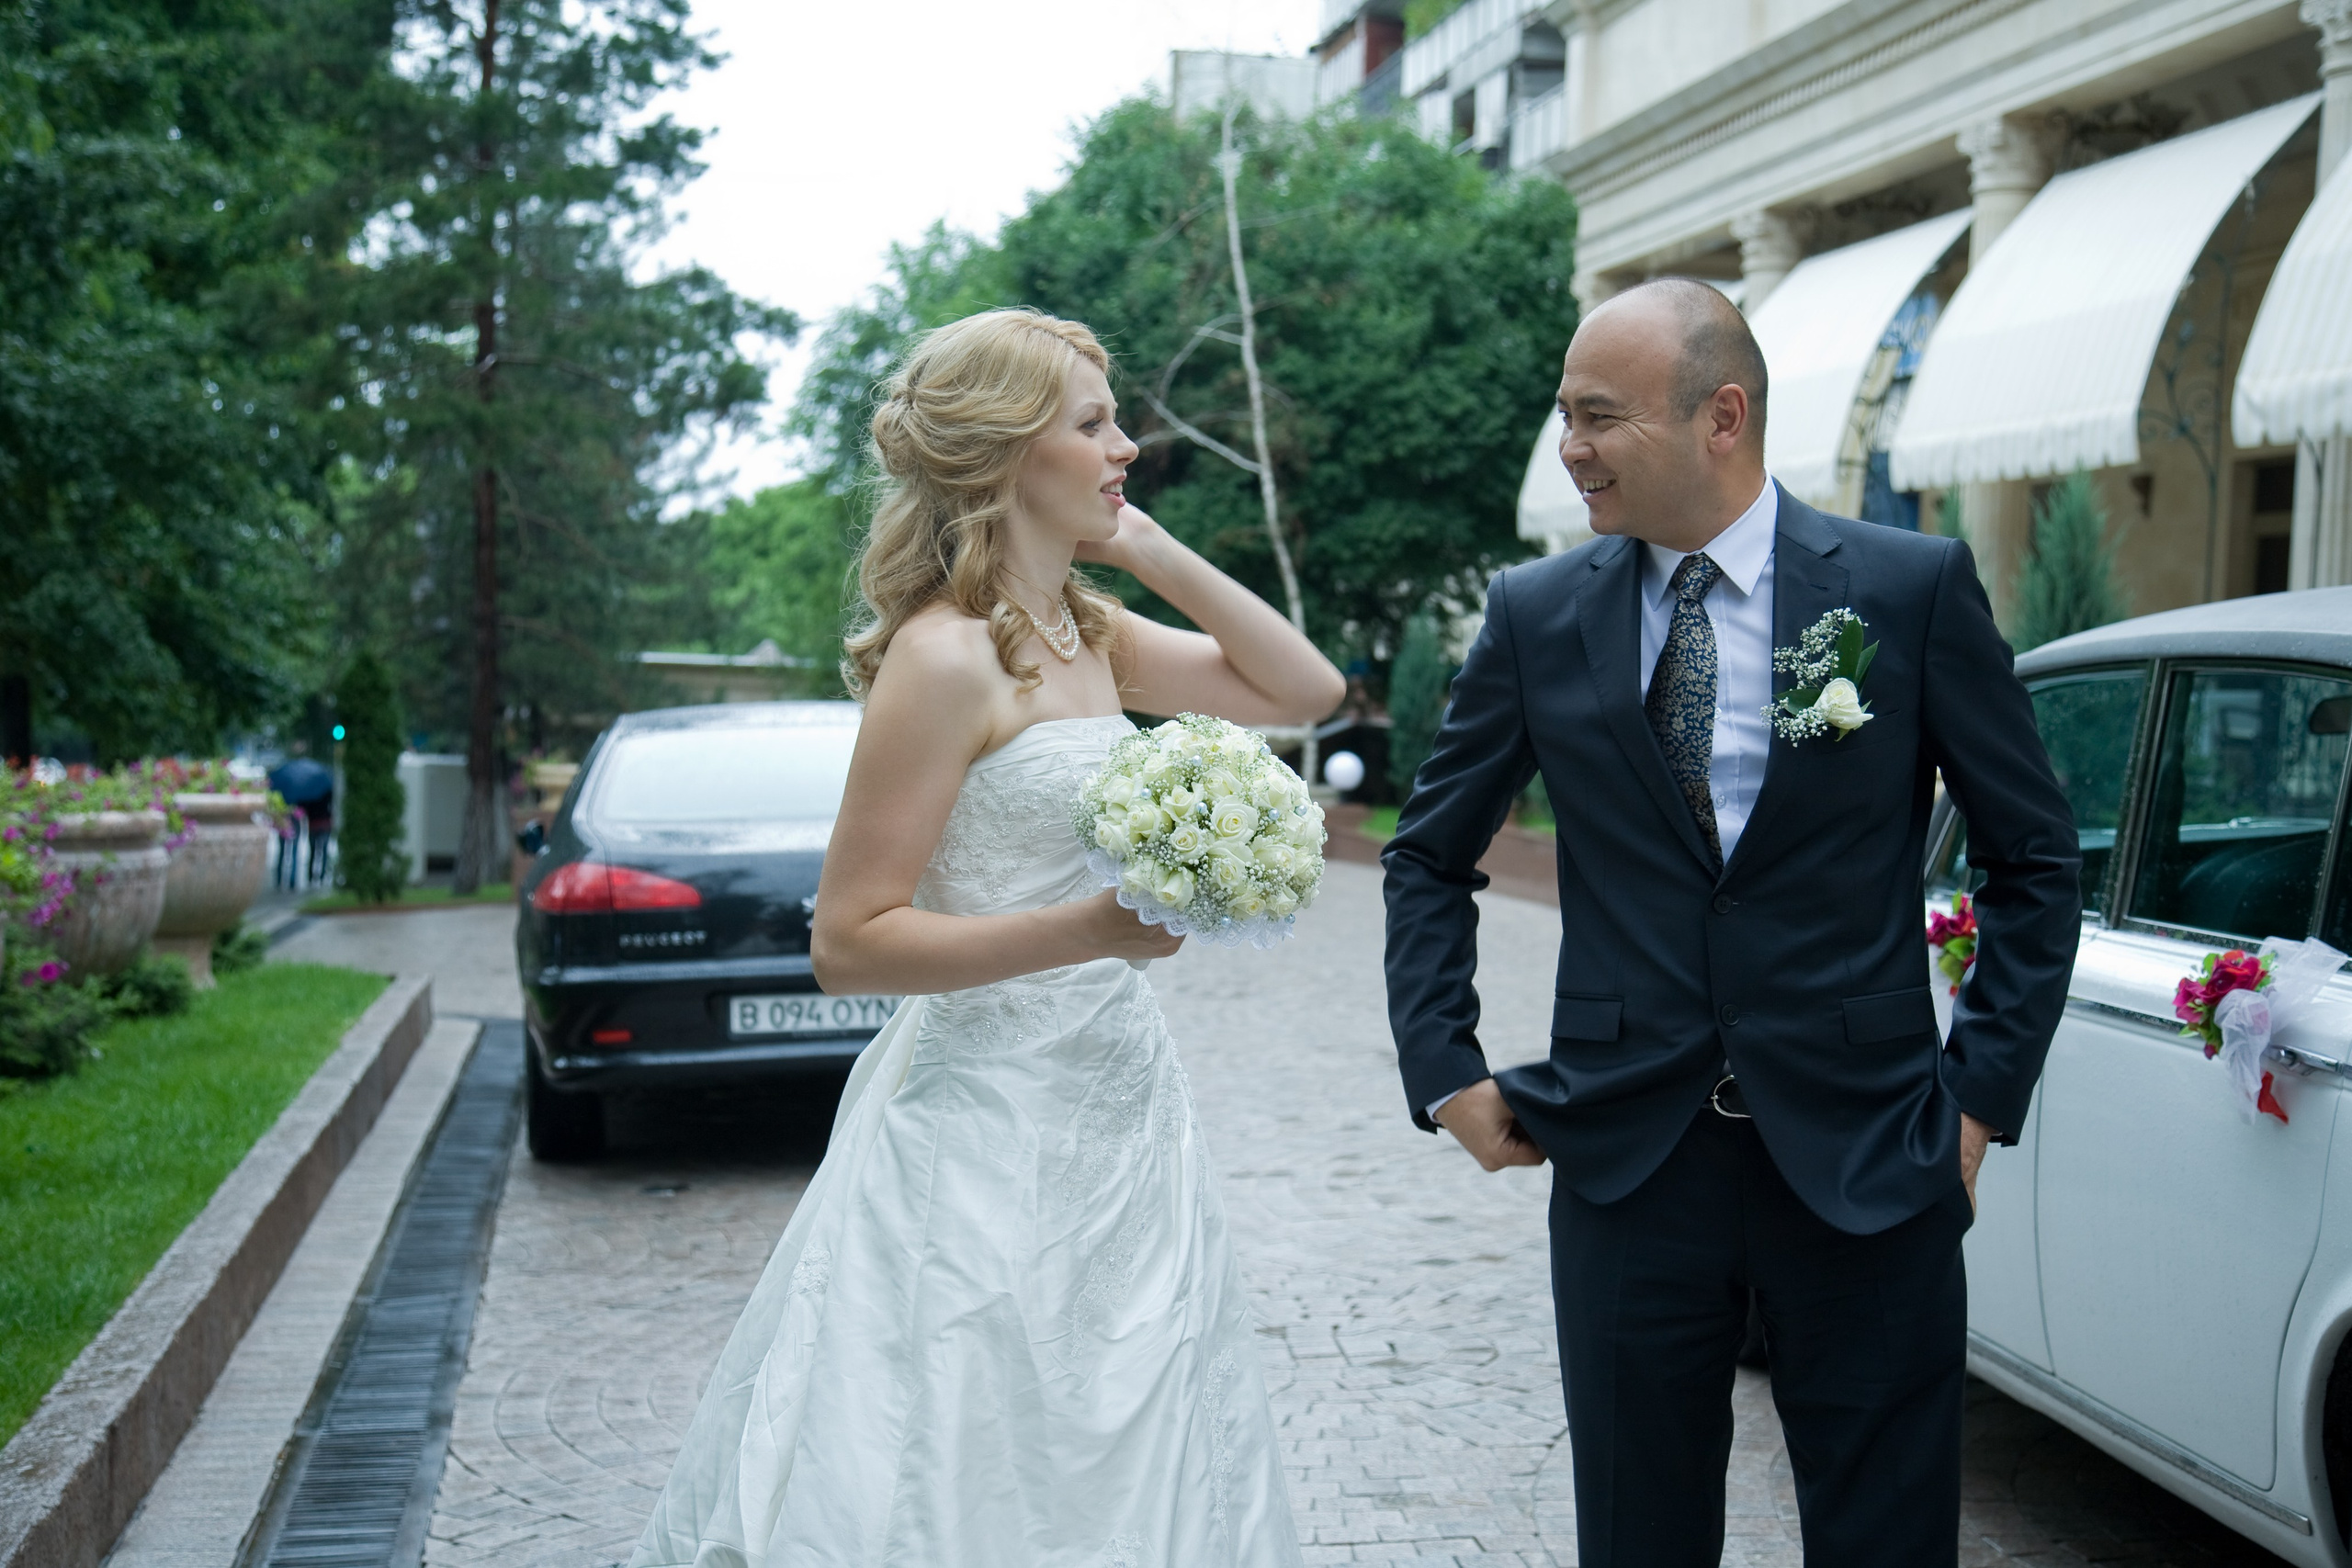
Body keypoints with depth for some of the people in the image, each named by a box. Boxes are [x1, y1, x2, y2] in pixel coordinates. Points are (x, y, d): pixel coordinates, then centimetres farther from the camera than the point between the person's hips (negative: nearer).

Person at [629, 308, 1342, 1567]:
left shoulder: (1088, 632, 8)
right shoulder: (946, 657, -16)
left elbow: (1305, 688, 13)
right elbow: (850, 942, -18)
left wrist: (1157, 553, 3)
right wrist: (1091, 929, -26)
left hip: (1114, 1114, 8)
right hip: (993, 1134, -8)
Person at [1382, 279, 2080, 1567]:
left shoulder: (1916, 588, -4)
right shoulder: (1535, 615, 2)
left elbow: (2032, 856, 3)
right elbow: (1428, 856, 12)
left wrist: (1983, 1092, -2)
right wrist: (1447, 1071, 3)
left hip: (1866, 1161, -1)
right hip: (1626, 1158, 2)